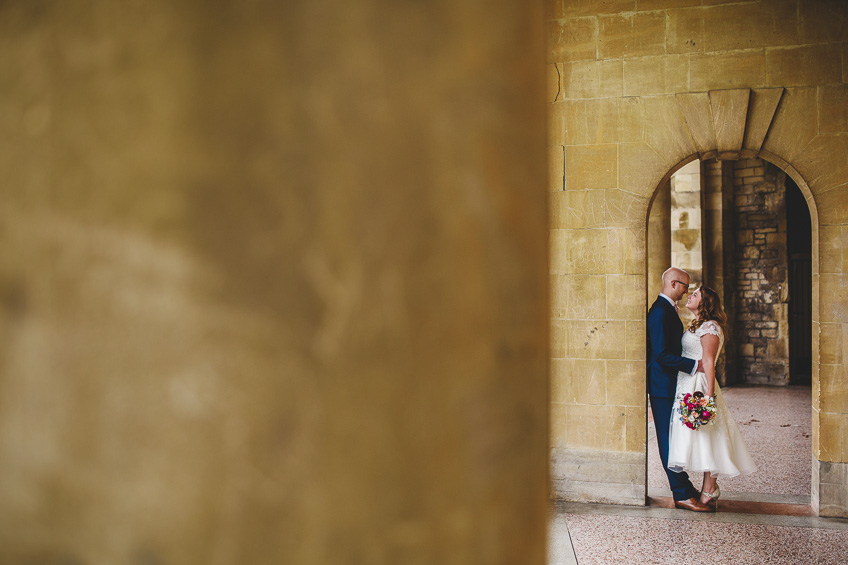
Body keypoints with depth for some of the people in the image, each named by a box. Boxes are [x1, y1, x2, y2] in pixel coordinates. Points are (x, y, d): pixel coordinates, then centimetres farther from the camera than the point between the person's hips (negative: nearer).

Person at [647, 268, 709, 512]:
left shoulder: (669, 308, 15)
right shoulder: (660, 311, -18)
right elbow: (661, 354, -24)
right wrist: (694, 365, -20)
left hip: (670, 384, 10)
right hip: (663, 385, -10)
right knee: (669, 439, -3)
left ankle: (683, 485, 25)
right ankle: (682, 494, 2)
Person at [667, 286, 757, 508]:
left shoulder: (709, 327, -11)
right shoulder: (696, 326, 17)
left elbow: (708, 362, -17)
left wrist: (709, 394, -22)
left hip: (699, 385, -9)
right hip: (687, 385, 9)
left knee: (704, 436, -4)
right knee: (697, 435, 9)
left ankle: (709, 492, 4)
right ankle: (709, 489, 15)